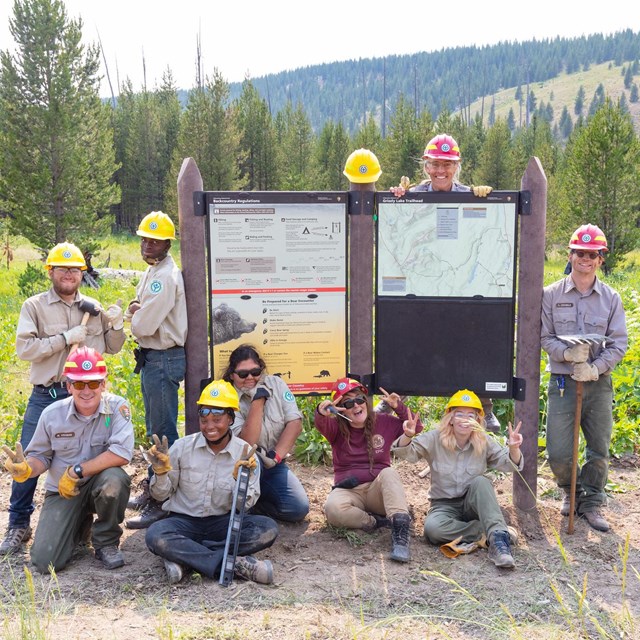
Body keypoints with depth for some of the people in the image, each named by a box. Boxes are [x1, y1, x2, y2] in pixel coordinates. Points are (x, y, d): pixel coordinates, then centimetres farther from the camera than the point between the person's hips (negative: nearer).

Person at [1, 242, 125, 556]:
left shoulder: (93, 307, 8)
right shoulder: (34, 306, -1)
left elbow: (111, 348, 14)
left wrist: (116, 324, -5)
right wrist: (65, 338, -17)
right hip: (46, 397, -2)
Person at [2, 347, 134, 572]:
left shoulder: (117, 407, -17)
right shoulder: (52, 414, -8)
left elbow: (122, 454, -29)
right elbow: (41, 457, 4)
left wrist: (76, 471, -25)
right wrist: (27, 469, -20)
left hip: (99, 484, -2)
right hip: (62, 491, 2)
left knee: (114, 478, -38)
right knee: (45, 561, -13)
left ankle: (106, 542, -7)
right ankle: (80, 525, 24)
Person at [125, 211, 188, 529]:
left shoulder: (165, 277, -20)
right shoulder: (152, 271, 13)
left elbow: (143, 326, -24)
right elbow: (138, 319, 17)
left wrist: (136, 316, -2)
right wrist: (134, 310, -5)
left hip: (163, 359, -11)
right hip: (152, 357, 11)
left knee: (163, 431, -4)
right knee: (155, 428, 20)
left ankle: (162, 503, 4)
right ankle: (153, 488, 34)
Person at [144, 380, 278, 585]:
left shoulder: (245, 454, -5)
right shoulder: (182, 447, -4)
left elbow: (245, 505, -3)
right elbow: (161, 495, 4)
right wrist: (161, 473, -17)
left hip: (224, 522, 1)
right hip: (184, 520, -1)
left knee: (268, 529, -26)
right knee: (155, 536, -33)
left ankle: (183, 555, -25)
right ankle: (234, 563, -30)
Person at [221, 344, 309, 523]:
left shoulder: (276, 384, -2)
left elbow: (295, 423, -8)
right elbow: (247, 443, -23)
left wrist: (275, 456, -19)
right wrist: (258, 400, -24)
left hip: (275, 465, 3)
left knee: (299, 509, -18)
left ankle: (254, 503, 7)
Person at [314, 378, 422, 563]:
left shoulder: (383, 422, 7)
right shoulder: (336, 427, 1)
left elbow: (415, 426, 9)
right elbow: (321, 425, -24)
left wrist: (399, 407, -7)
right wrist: (321, 414, -49)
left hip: (379, 489, 1)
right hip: (348, 490, -1)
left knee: (389, 472, -34)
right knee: (332, 508, -35)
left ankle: (400, 532, -42)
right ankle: (378, 522, -21)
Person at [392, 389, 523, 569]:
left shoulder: (485, 442, -3)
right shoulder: (435, 439, -8)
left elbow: (510, 464, -6)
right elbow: (405, 452, -15)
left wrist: (514, 448, -30)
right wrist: (408, 436, -39)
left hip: (474, 504, 1)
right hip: (445, 505, -1)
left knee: (480, 481, -32)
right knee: (432, 527, -34)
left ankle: (497, 537, -38)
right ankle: (490, 532, -27)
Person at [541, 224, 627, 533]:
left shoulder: (611, 298, 3)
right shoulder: (552, 294, 0)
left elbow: (618, 343, 0)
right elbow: (545, 336, -1)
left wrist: (595, 367, -16)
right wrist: (568, 353, -20)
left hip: (599, 383, 2)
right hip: (562, 382, -1)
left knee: (599, 449, 9)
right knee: (558, 453, -2)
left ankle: (591, 502, 29)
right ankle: (571, 491, 28)